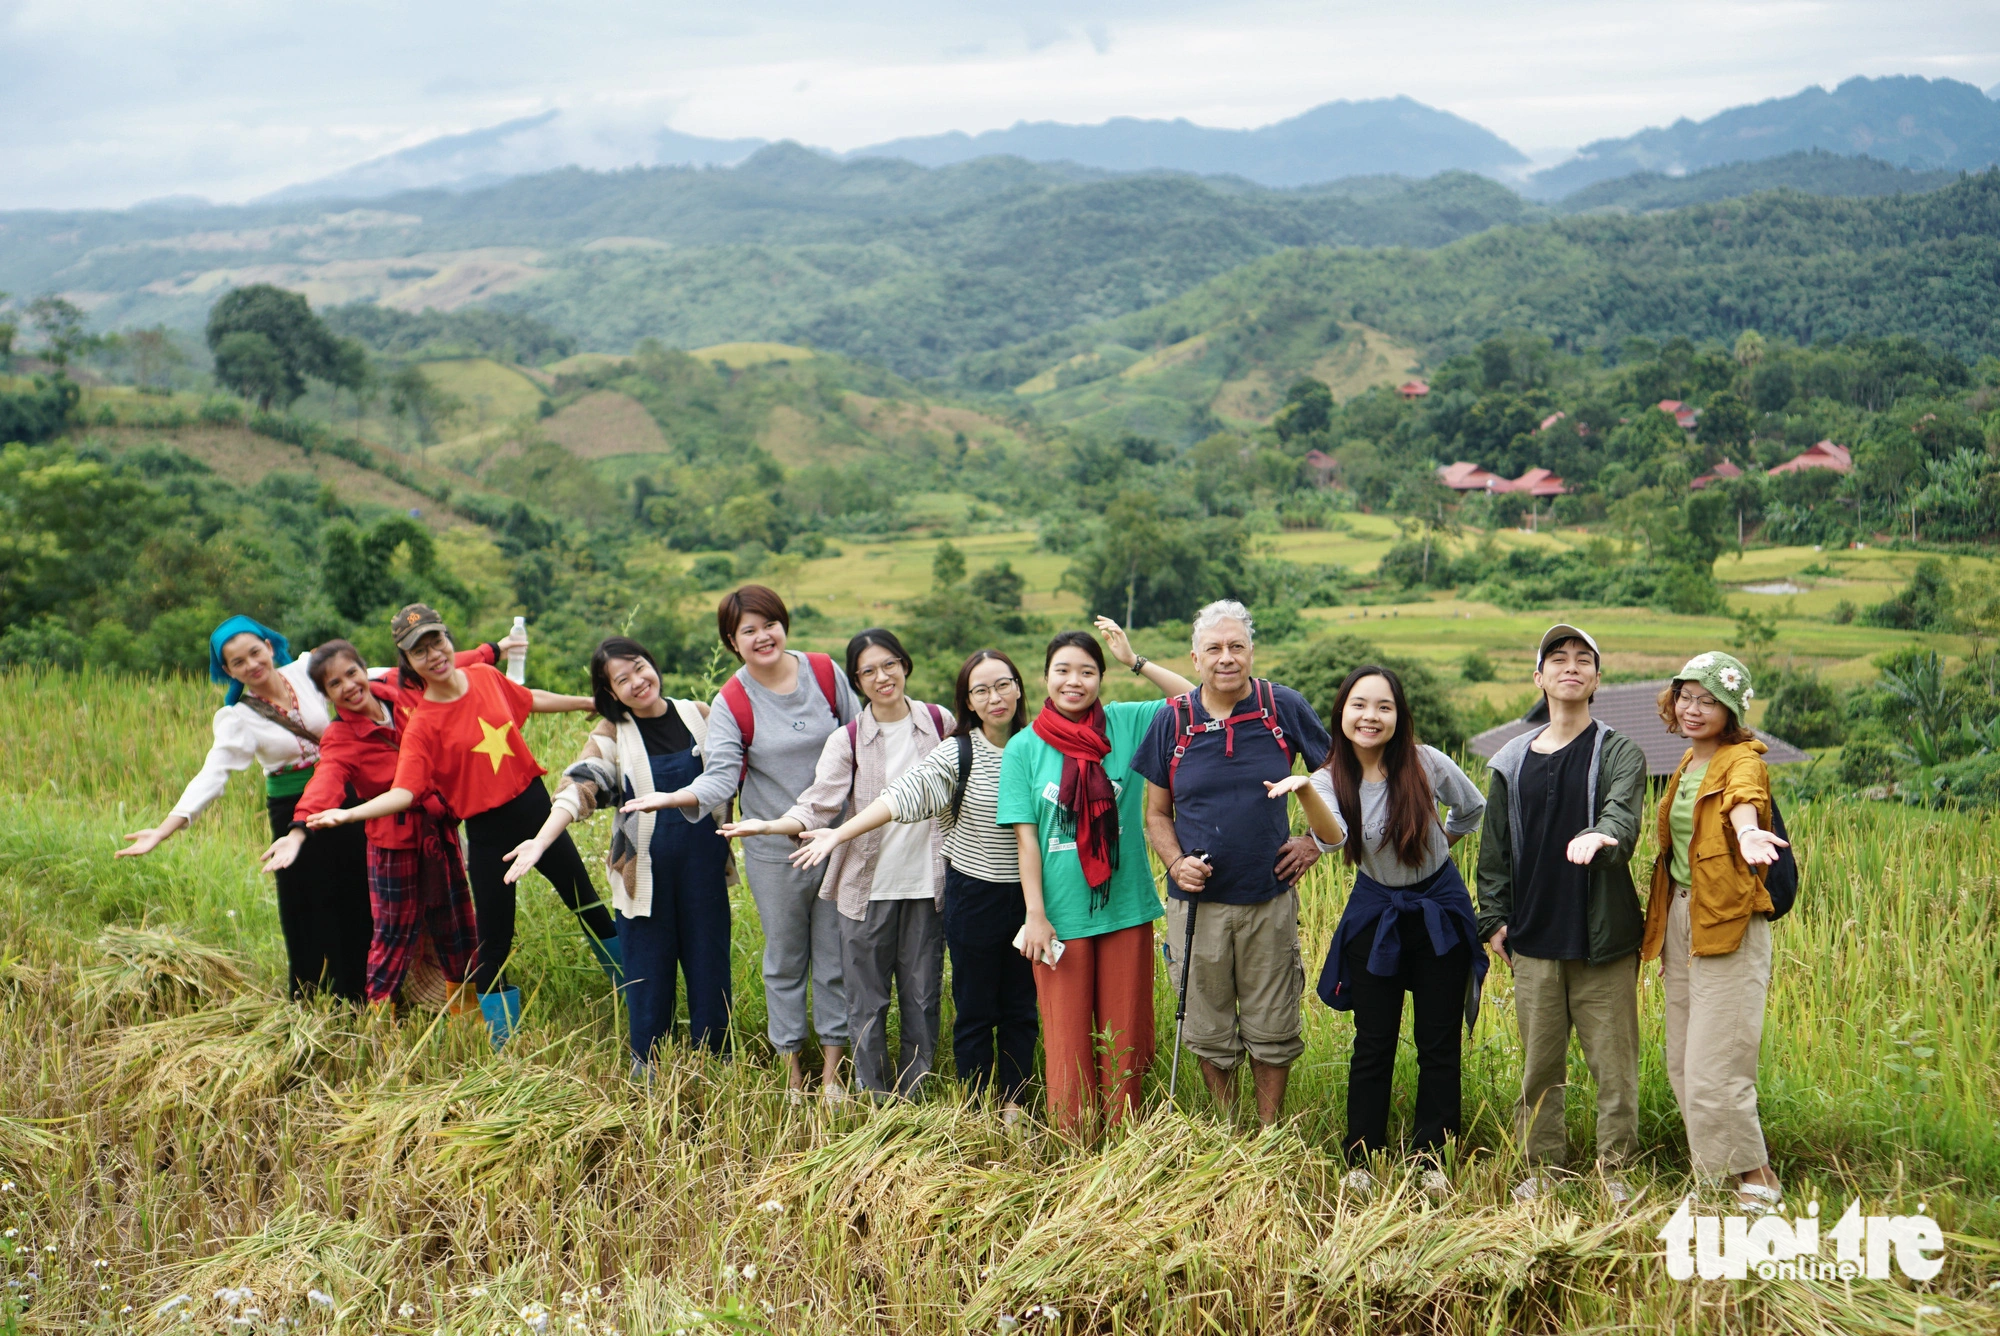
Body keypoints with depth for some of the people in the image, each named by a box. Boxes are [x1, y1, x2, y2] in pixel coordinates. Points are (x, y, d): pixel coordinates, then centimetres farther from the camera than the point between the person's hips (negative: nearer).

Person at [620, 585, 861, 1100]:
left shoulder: (825, 672, -1)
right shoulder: (731, 702, -7)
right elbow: (720, 777, -17)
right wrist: (673, 797, -37)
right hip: (773, 849, -1)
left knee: (836, 958, 8)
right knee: (784, 961, 10)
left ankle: (832, 1071, 20)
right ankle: (793, 1068, 24)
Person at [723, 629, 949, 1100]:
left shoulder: (939, 723, 3)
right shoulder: (847, 740, -2)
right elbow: (817, 806, -10)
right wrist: (767, 826, -27)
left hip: (926, 884, 1)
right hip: (867, 886, -1)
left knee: (922, 998, 7)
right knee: (868, 1002, 4)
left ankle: (912, 1098, 20)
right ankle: (874, 1101, 16)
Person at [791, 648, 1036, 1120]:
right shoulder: (957, 754, -8)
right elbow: (900, 796, -19)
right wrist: (839, 833, -31)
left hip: (1027, 896, 3)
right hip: (974, 895, -2)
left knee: (1021, 1007, 11)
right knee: (975, 1009, 6)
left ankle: (1014, 1102, 24)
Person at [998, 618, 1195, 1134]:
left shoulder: (1127, 724, 1)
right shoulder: (1024, 748, 0)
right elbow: (1026, 838, -2)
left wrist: (1135, 661, -10)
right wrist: (1035, 916, -7)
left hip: (1126, 910, 1)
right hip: (1061, 917, -1)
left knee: (1125, 1037, 9)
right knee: (1068, 1041, 6)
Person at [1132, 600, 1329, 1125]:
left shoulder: (1285, 708, -3)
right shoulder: (1172, 721, 0)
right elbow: (1156, 813, 8)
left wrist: (1315, 841, 3)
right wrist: (1176, 862, -9)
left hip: (1270, 899, -1)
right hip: (1198, 902, 1)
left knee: (1272, 1030, 8)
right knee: (1210, 1032, 10)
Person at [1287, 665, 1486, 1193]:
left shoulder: (1426, 764, -13)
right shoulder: (1333, 778, -12)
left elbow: (1473, 809, 8)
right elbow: (1332, 836, -35)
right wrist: (1305, 792, -53)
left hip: (1440, 910, 0)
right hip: (1375, 915, 0)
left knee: (1439, 1042, 4)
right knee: (1373, 1045, 4)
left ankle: (1432, 1156, 19)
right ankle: (1362, 1159, 18)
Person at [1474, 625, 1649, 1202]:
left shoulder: (1619, 753, 2)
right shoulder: (1512, 762, 11)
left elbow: (1624, 809, -19)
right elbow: (1494, 847, 15)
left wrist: (1602, 835, -41)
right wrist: (1494, 917, 7)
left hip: (1604, 936, -3)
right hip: (1534, 941, 3)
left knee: (1613, 1060, 1)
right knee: (1539, 1063, 9)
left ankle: (1613, 1168, 14)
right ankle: (1543, 1165, 21)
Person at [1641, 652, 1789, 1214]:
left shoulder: (1742, 759, -10)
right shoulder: (1688, 762, 13)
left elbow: (1743, 800, -35)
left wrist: (1748, 832, -57)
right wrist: (1663, 922, 8)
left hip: (1729, 924, -8)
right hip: (1680, 919, 8)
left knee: (1714, 1068, -6)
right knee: (1682, 1066, 12)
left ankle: (1756, 1179, 11)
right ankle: (1712, 1177, 25)